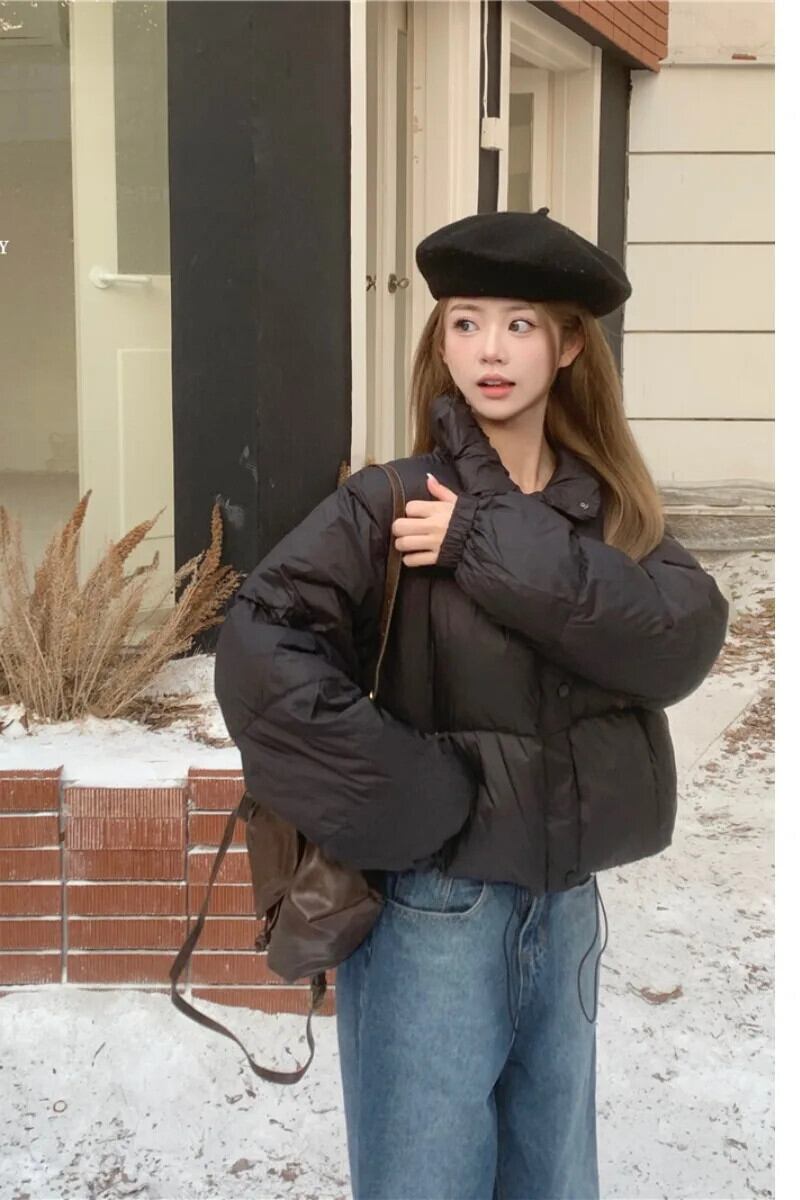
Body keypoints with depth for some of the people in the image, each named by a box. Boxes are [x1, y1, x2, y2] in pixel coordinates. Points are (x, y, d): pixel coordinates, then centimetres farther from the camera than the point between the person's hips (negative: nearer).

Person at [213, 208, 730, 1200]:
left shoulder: (611, 508, 3)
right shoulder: (392, 501, -11)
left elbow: (687, 636, -16)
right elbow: (259, 652, -23)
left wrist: (494, 545, -23)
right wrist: (415, 798, -23)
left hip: (564, 903, 5)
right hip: (431, 905, -5)